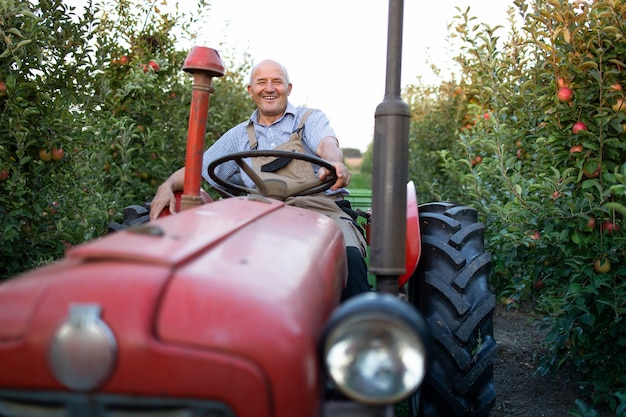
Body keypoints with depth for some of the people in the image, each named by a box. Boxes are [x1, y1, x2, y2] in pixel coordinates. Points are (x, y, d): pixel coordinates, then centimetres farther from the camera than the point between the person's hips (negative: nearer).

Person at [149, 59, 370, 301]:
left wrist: (334, 164, -34)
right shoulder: (240, 136, 22)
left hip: (320, 207, -1)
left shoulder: (310, 119, 15)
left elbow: (328, 145, -8)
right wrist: (167, 186, -2)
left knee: (349, 256, -34)